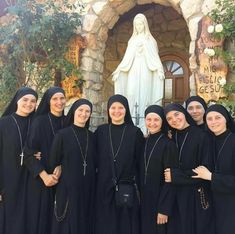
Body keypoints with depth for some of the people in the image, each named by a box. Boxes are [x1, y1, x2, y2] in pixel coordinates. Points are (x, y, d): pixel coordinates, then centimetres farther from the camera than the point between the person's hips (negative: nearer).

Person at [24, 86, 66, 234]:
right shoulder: (39, 121, -7)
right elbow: (29, 151, -11)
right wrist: (44, 175, -18)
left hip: (61, 177, 3)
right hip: (40, 178, -3)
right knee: (40, 215, 2)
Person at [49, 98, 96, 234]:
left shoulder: (92, 137, 7)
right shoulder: (62, 135, -5)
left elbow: (95, 163, 11)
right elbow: (54, 162, -3)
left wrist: (95, 186, 6)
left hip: (88, 189, 4)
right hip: (67, 188, -4)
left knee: (86, 223, 11)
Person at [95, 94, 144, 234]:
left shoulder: (136, 132, -1)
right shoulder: (100, 132, 5)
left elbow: (140, 162, -1)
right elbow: (95, 160, 7)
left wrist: (139, 189, -6)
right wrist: (98, 183, 2)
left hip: (128, 190, -1)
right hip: (104, 189, 2)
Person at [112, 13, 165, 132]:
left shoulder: (149, 40, 9)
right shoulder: (132, 40, 19)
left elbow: (154, 56, 0)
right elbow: (127, 58, 16)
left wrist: (159, 69, -16)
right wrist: (118, 71, 7)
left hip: (145, 72, -3)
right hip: (133, 72, 3)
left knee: (144, 97, -11)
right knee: (131, 95, -10)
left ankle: (143, 128, -11)